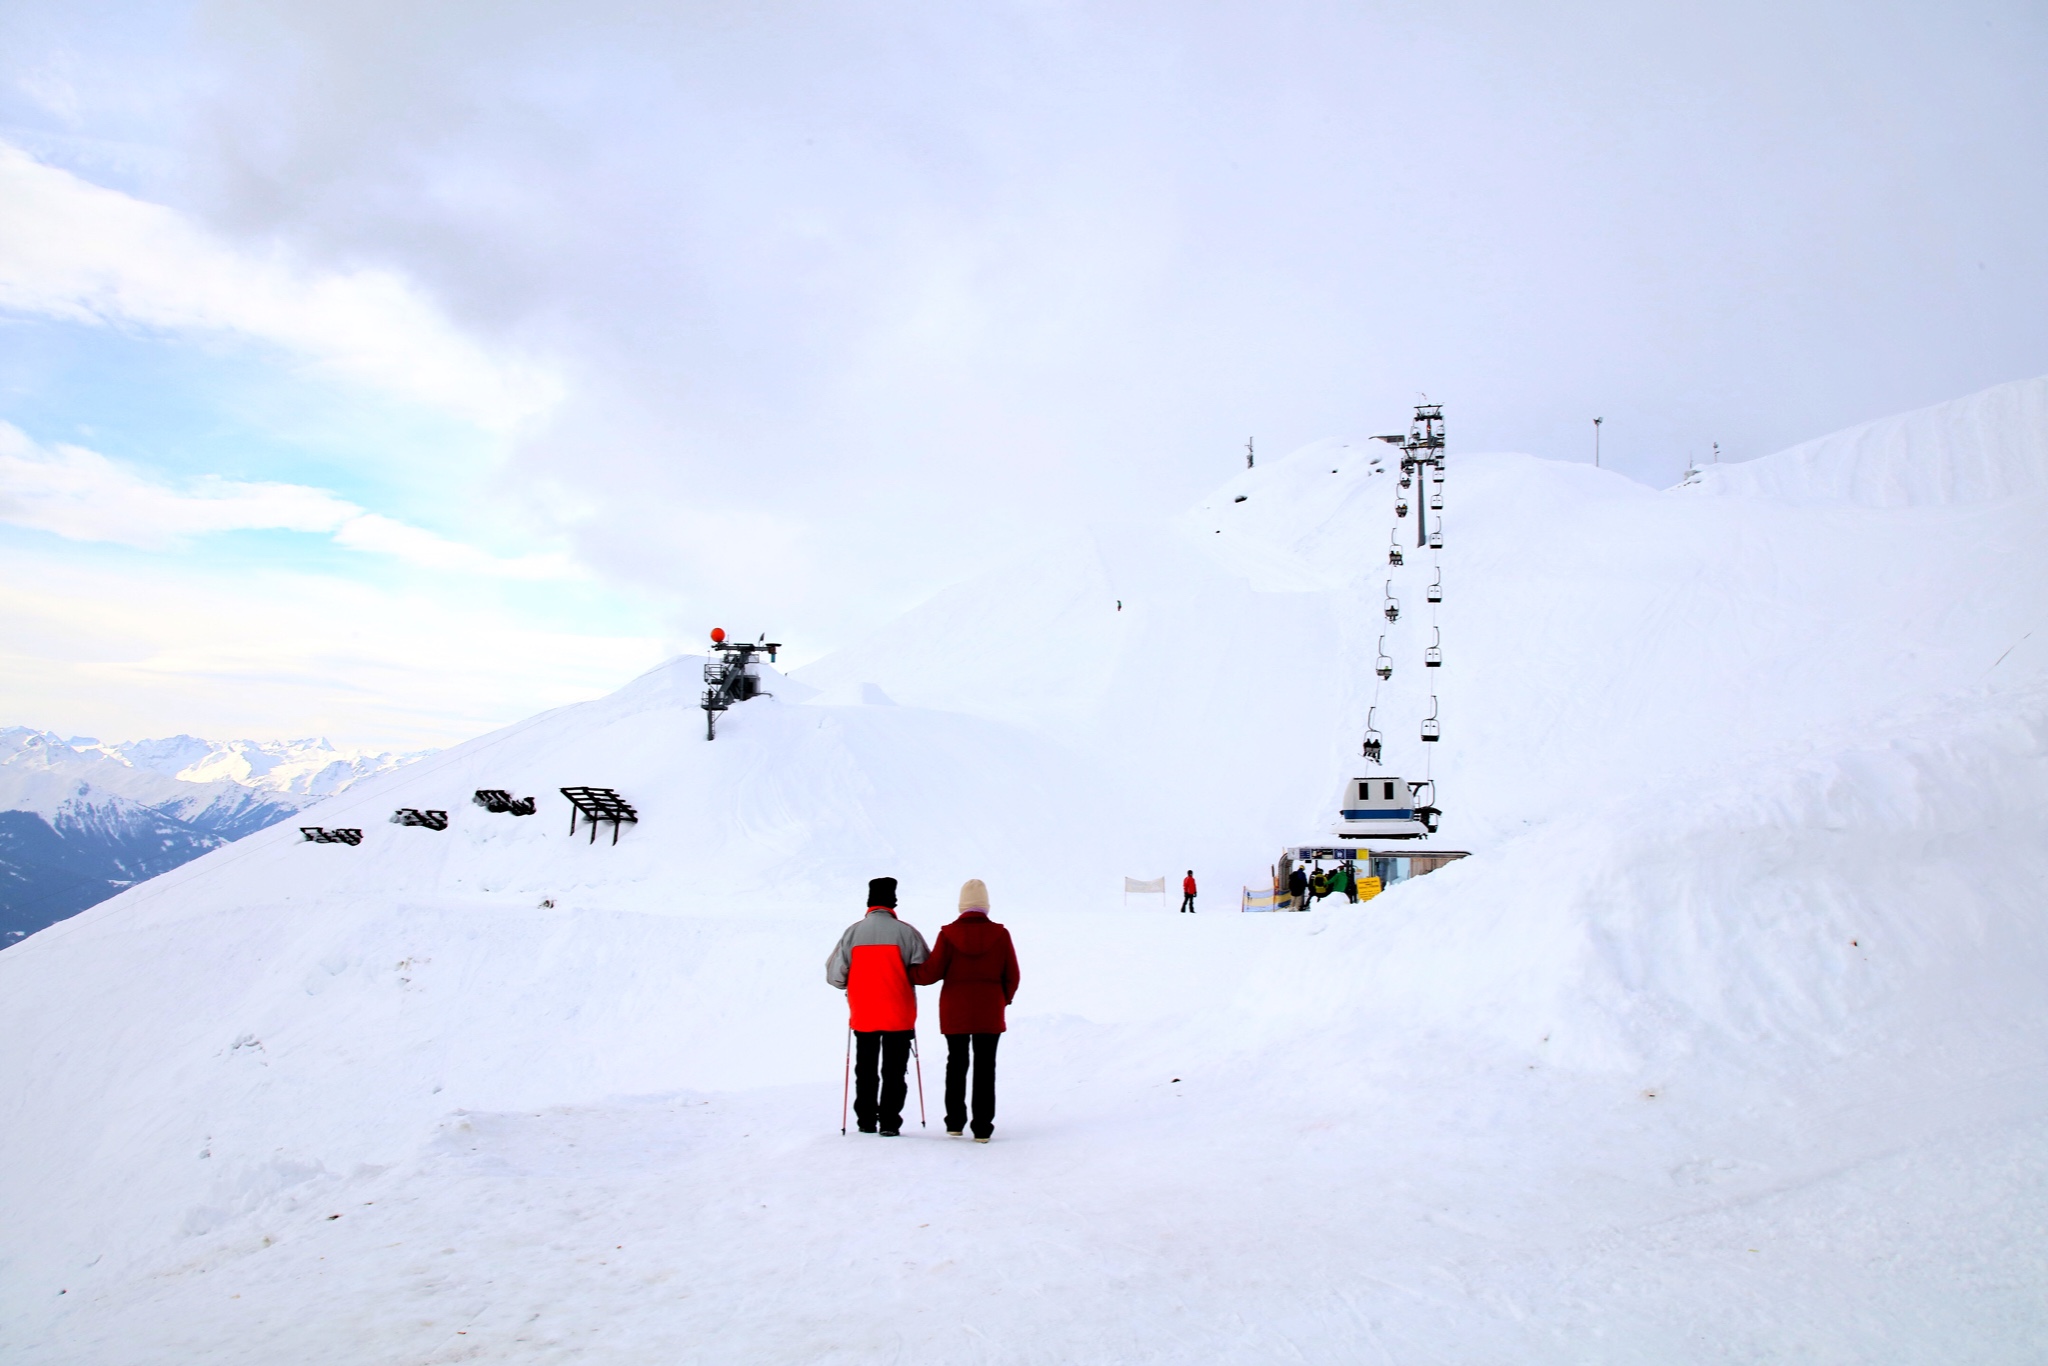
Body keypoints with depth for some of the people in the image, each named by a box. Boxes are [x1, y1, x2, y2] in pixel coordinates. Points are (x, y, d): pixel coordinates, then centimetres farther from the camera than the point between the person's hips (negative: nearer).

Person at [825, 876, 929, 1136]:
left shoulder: (853, 932, -4)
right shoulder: (906, 931, -8)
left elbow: (834, 975, -3)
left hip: (862, 1015, 2)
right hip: (898, 1016, -2)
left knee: (865, 1071, 15)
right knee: (894, 1071, 5)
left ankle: (866, 1121, 20)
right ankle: (889, 1122, 1)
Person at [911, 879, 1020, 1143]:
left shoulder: (949, 934, -9)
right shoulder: (1000, 934, -7)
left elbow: (931, 972, -8)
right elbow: (1011, 976, -1)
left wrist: (907, 974, 11)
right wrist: (1004, 1000, 17)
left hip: (954, 1012, 0)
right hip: (989, 1013, 0)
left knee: (956, 1064, 14)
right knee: (985, 1068, 5)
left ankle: (955, 1123, 18)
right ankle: (982, 1128, 4)